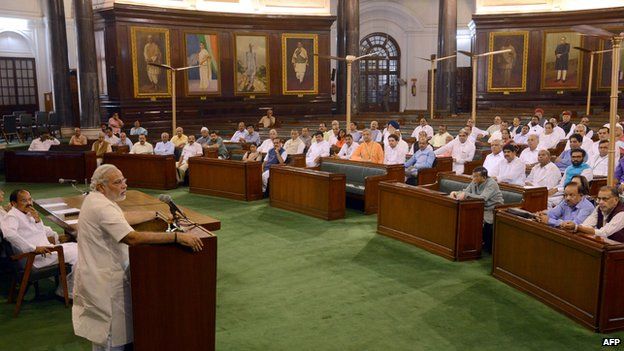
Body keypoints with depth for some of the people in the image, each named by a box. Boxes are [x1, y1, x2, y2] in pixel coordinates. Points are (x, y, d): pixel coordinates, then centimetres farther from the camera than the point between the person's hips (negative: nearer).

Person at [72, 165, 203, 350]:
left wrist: (158, 214, 13)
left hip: (96, 276, 10)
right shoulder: (102, 208, -27)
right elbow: (133, 238, -38)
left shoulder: (95, 198, 4)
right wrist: (177, 237, -40)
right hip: (105, 281, -10)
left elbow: (125, 217, 14)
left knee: (103, 335, 25)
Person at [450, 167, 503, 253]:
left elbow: (483, 198, -33)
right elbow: (464, 192, 4)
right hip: (482, 209, 7)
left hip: (494, 211, -7)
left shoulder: (491, 184, -20)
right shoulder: (474, 182, 3)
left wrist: (466, 194, -40)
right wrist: (455, 193, -18)